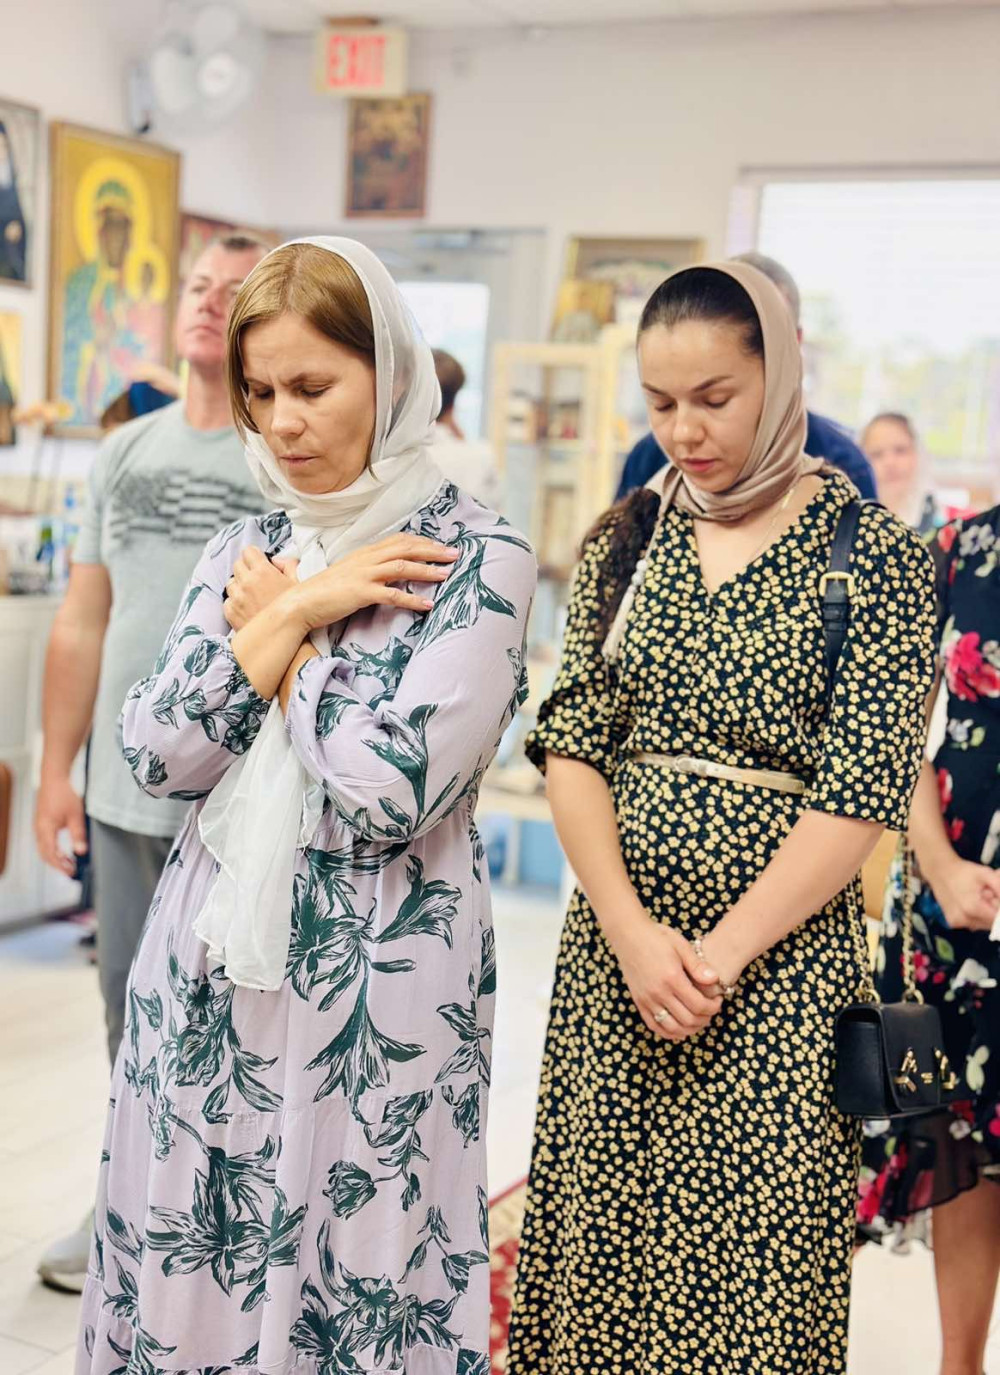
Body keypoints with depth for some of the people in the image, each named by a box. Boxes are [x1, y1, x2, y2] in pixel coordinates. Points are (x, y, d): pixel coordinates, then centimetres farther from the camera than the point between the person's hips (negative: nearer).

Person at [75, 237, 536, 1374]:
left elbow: (392, 788, -20)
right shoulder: (245, 551, 9)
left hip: (375, 977, -5)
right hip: (210, 959, 5)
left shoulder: (476, 558, -9)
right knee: (187, 1259, 14)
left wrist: (276, 623, -8)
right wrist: (296, 615, -9)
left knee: (349, 1275, 7)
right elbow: (155, 755, -2)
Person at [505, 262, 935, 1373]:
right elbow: (569, 743, 1)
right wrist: (632, 932, -10)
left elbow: (862, 790, -10)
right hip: (612, 949, 4)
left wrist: (720, 952, -14)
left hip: (779, 970, -3)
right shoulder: (624, 540, 7)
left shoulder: (872, 553, -5)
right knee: (598, 1244, 12)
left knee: (747, 1267, 6)